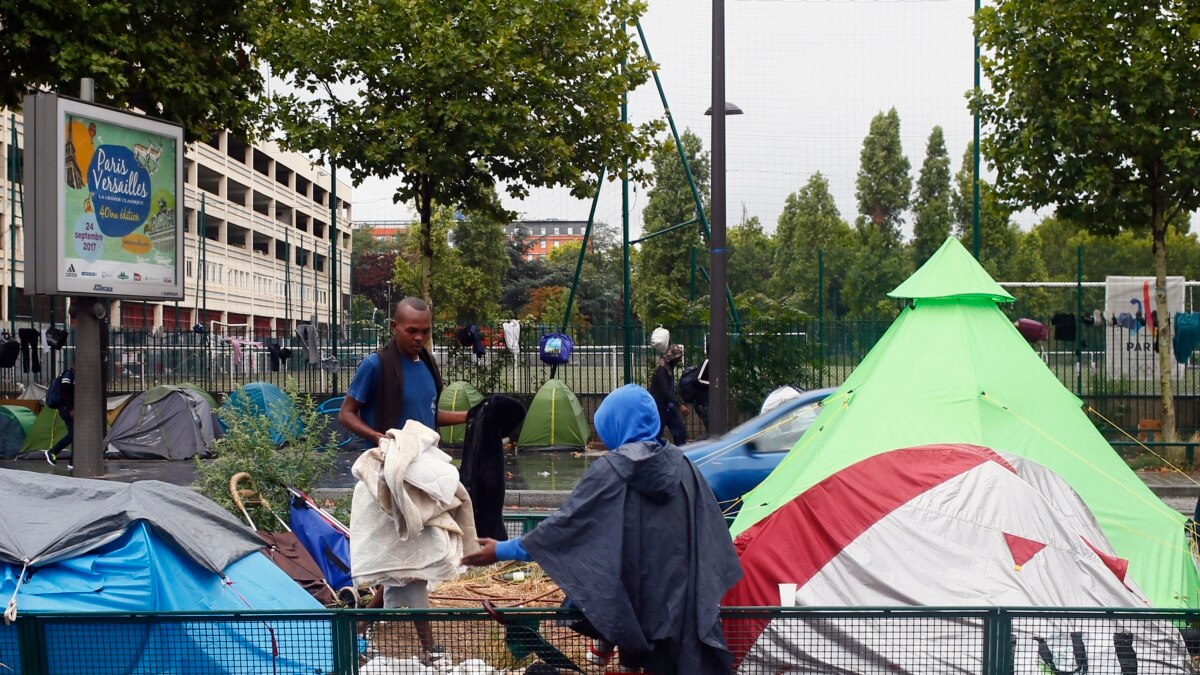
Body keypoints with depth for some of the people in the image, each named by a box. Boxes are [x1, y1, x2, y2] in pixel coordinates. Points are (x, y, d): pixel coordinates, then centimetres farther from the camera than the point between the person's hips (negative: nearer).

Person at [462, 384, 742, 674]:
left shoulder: (608, 470, -11)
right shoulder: (681, 464, 1)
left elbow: (565, 523, -10)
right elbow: (710, 527, 8)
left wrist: (503, 550, -2)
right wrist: (710, 585, 23)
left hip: (628, 594, -3)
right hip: (681, 594, 3)